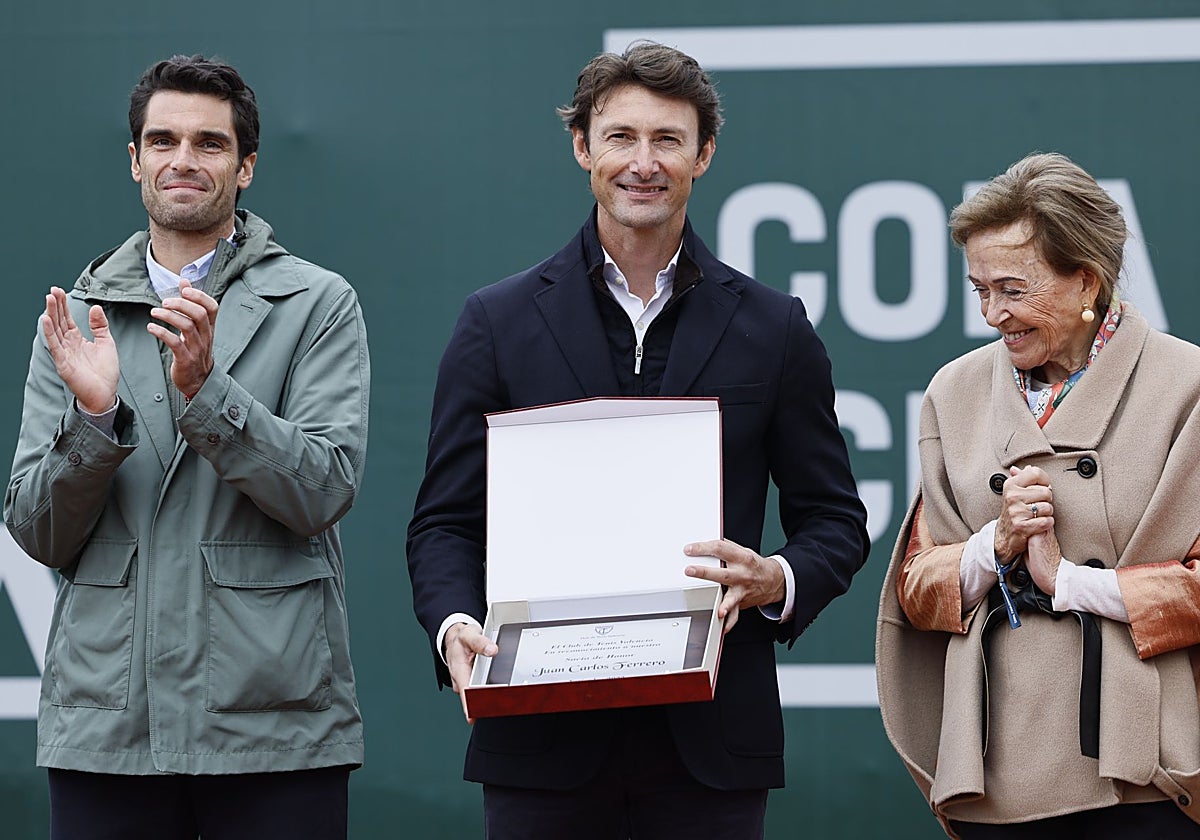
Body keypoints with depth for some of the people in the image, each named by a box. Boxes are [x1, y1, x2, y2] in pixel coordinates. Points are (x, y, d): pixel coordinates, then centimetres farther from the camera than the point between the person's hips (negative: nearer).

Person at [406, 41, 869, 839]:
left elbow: (835, 521, 11)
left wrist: (777, 580, -11)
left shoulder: (775, 329, 9)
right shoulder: (499, 322, 7)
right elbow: (446, 521, 7)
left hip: (708, 743, 0)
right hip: (545, 737, 0)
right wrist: (454, 624, -14)